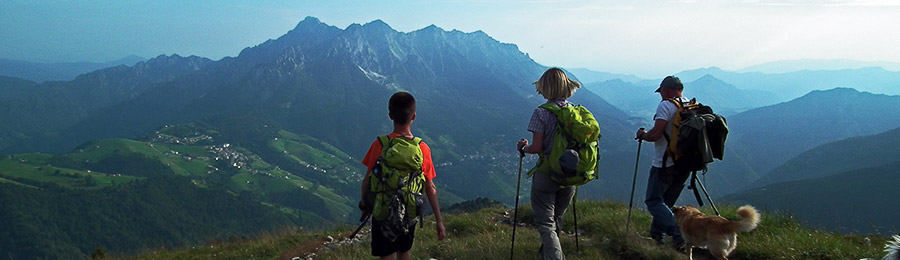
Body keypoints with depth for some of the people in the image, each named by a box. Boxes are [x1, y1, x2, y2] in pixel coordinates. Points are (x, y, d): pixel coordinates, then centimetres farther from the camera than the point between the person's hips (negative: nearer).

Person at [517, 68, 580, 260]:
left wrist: (523, 147, 3)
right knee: (557, 217, 25)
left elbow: (536, 148, -18)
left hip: (547, 175, -6)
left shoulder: (541, 113, -16)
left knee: (545, 222, 4)